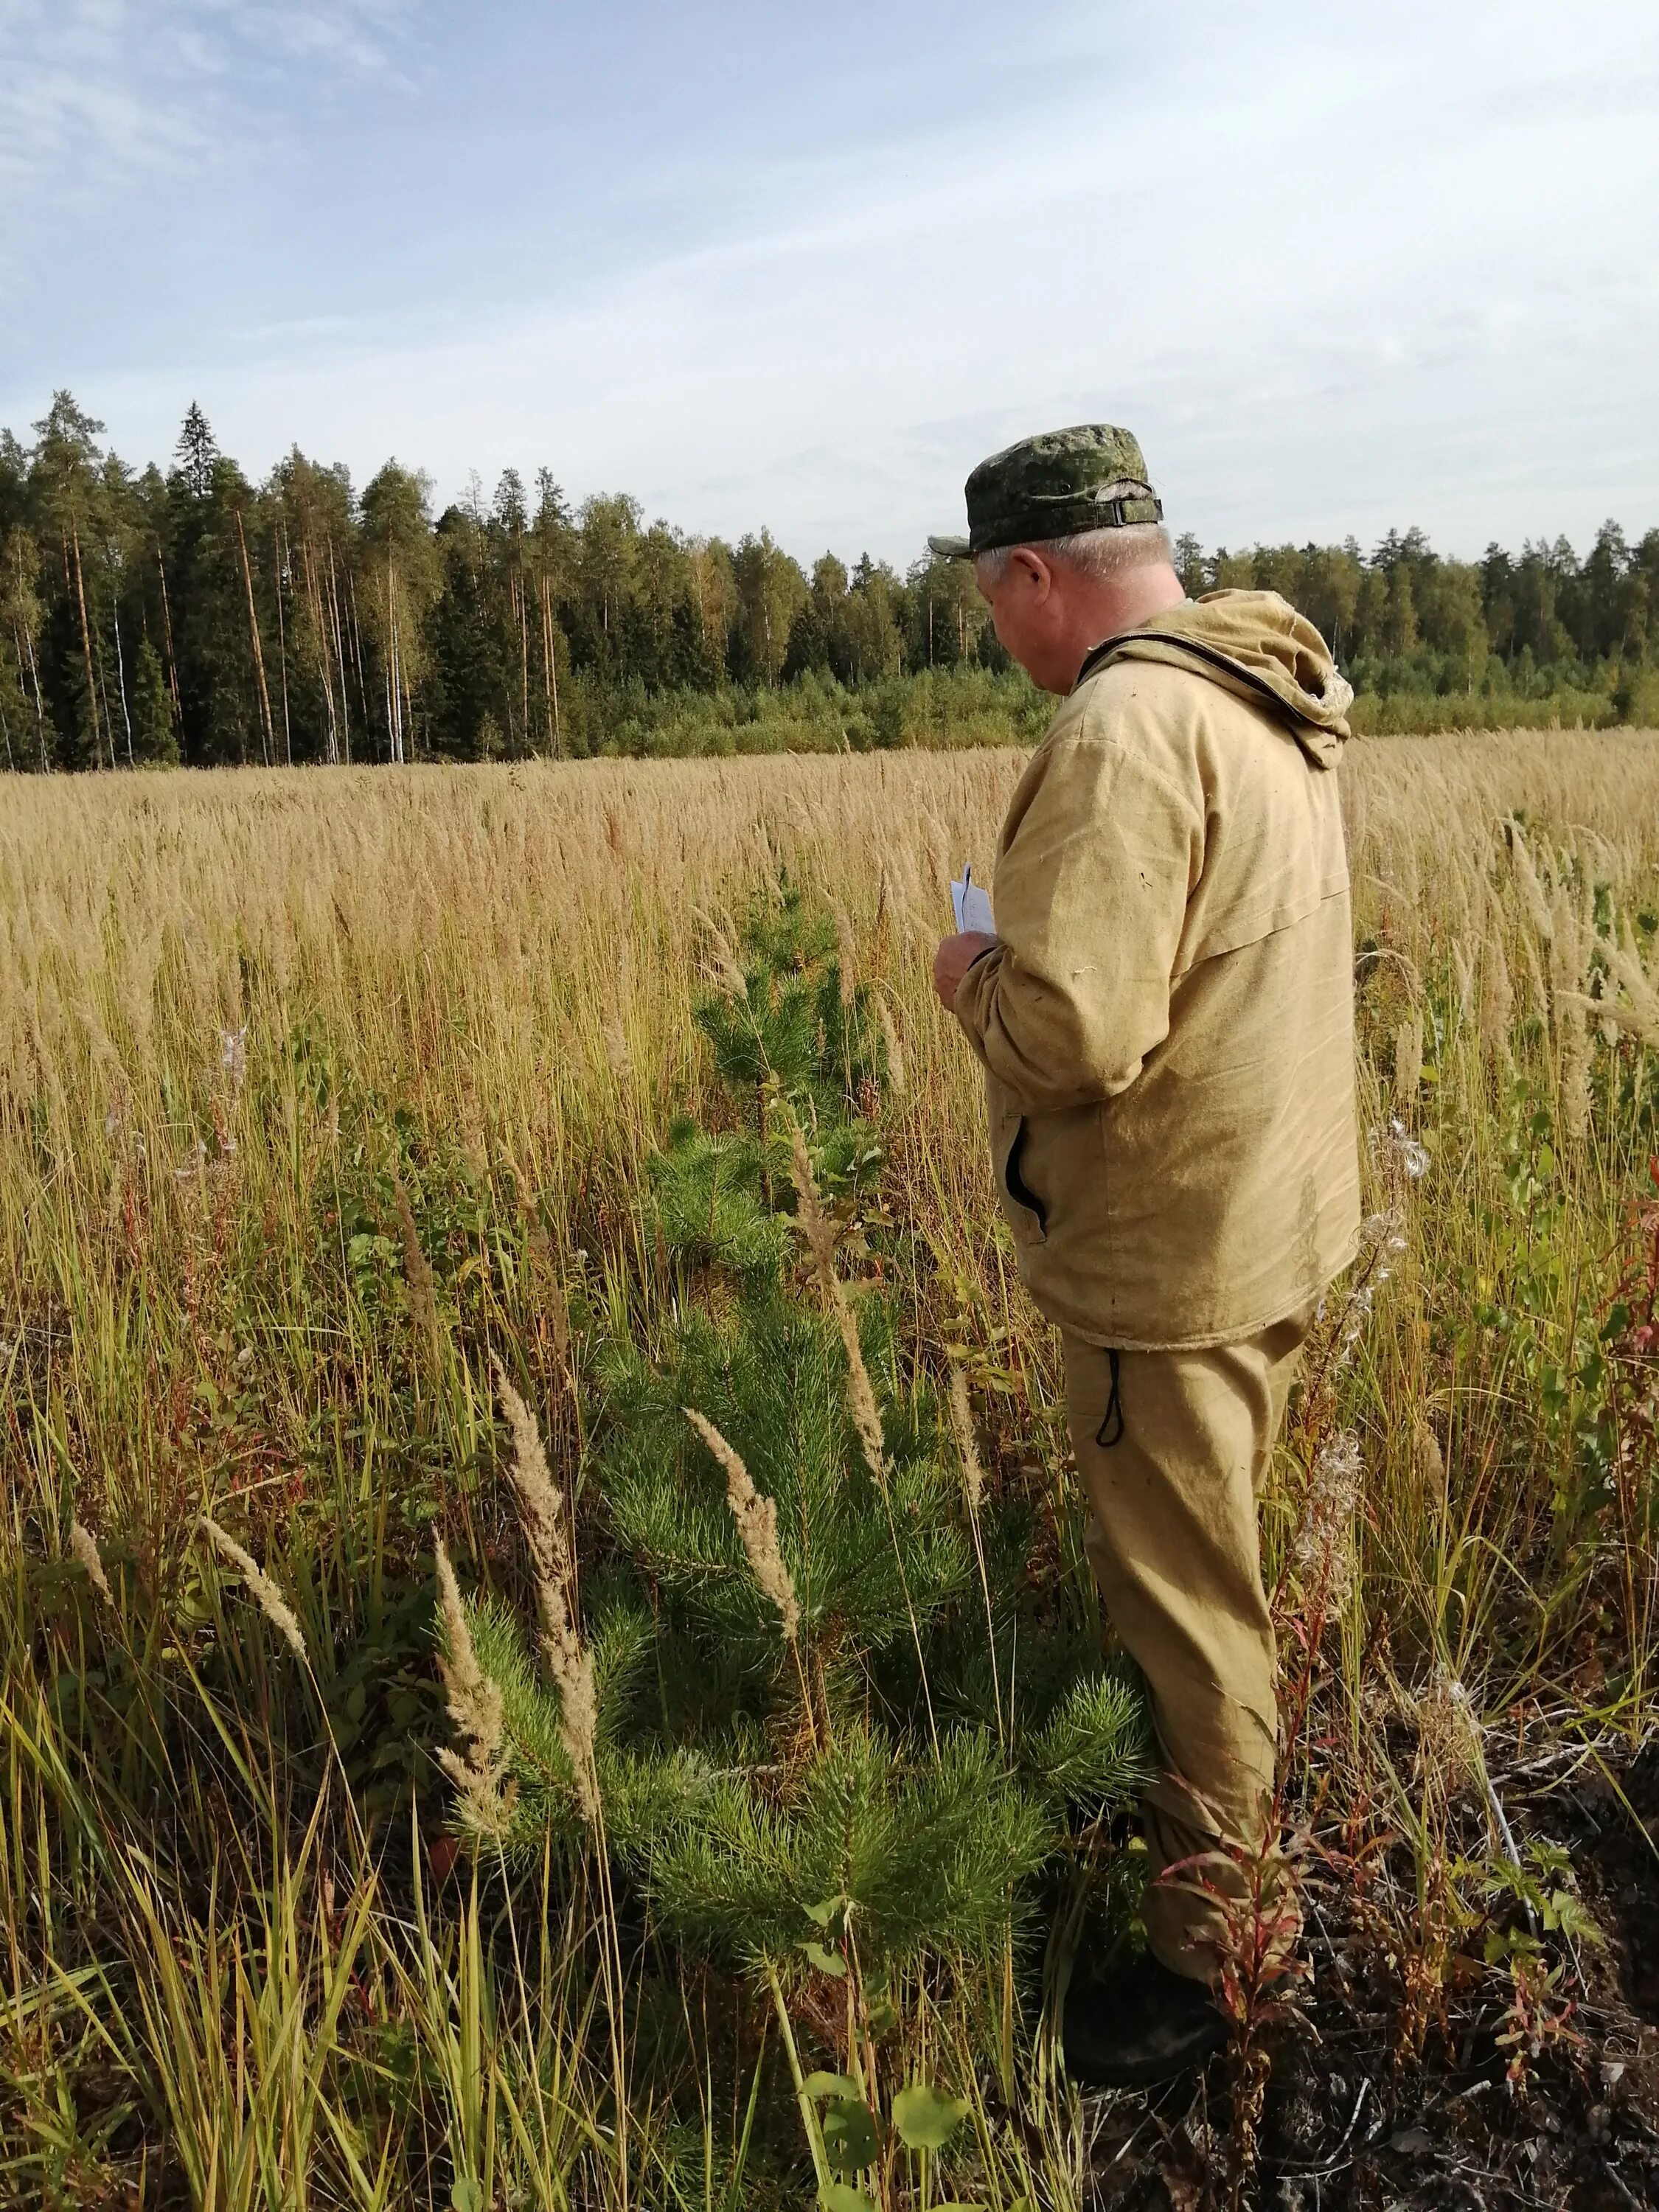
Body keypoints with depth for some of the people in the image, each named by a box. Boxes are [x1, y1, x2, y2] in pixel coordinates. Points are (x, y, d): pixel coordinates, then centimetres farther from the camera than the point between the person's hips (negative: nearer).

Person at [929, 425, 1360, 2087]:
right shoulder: (1265, 703, 8)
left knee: (1186, 1607, 7)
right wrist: (1043, 949, 10)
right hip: (1270, 1217, 10)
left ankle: (1204, 1960, 27)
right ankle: (1206, 1821, 49)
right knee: (1207, 1572, 27)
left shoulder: (1126, 725, -23)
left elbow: (1071, 1037, -31)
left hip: (1171, 1254, -10)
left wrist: (974, 979, -11)